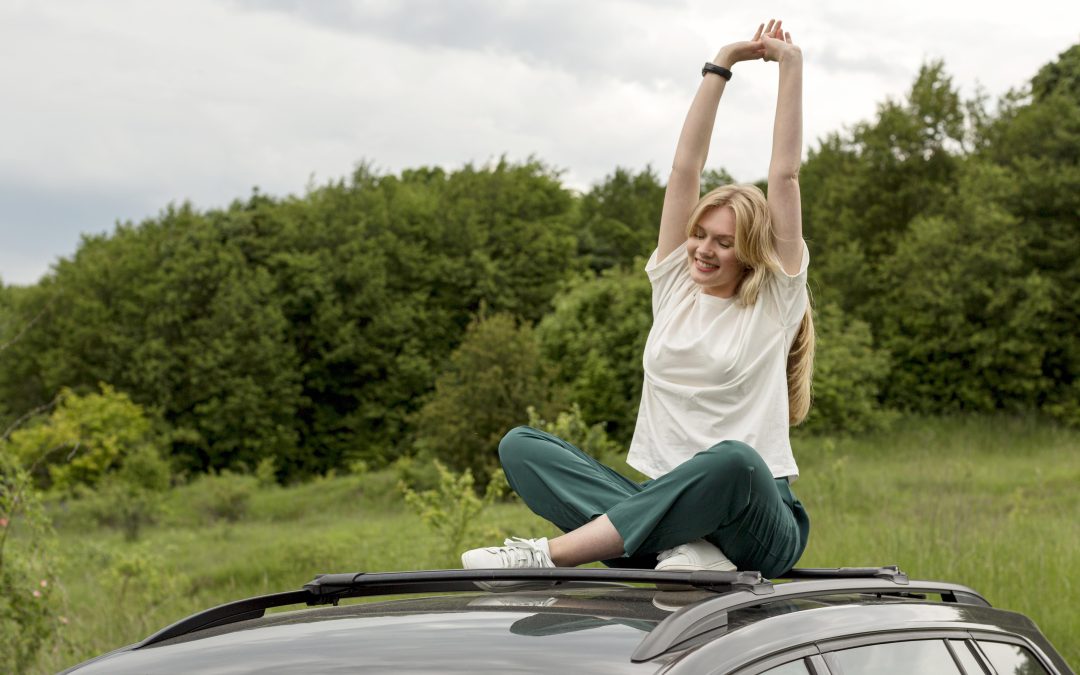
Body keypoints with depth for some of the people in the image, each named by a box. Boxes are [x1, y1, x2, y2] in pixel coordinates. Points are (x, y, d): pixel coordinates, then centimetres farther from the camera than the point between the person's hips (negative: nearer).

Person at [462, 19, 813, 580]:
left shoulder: (775, 302, 5)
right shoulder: (675, 287, 14)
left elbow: (785, 174, 0)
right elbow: (684, 168, 10)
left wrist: (790, 67, 1)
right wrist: (720, 67, 9)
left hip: (755, 528, -4)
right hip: (667, 503, 4)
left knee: (733, 461, -41)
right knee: (520, 446, -15)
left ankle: (554, 554, -40)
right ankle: (682, 549, -35)